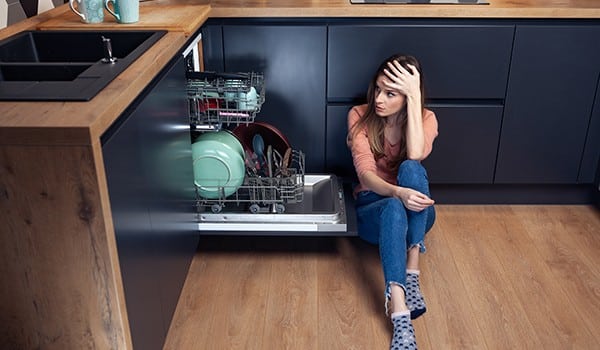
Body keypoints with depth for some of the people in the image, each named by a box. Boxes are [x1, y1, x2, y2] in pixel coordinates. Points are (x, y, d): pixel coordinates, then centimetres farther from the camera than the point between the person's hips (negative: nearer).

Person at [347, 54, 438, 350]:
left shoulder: (426, 118, -6)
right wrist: (398, 193, -41)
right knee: (394, 209, -39)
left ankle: (411, 274, -35)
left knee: (410, 169, -34)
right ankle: (400, 316, -49)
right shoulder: (360, 116, -9)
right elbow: (365, 173, -21)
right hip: (372, 208, -1)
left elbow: (415, 155, -29)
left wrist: (414, 95, -29)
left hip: (415, 212, 1)